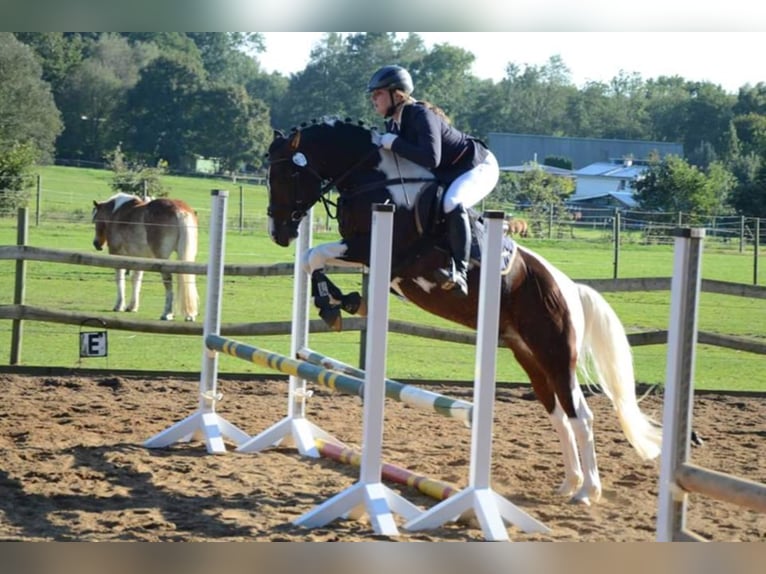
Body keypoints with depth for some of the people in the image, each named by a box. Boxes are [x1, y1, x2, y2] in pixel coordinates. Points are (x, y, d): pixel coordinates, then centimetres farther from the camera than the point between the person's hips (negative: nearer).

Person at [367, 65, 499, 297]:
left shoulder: (421, 116, -27)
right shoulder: (393, 124, 2)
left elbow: (431, 158, -40)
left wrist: (394, 143, -33)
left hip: (478, 167, -11)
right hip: (447, 175, 11)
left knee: (452, 204, -38)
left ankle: (460, 272, -40)